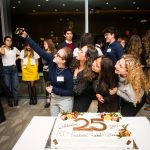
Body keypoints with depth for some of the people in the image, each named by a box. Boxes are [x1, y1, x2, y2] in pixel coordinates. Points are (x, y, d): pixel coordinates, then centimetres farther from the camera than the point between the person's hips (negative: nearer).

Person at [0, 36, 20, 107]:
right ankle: (10, 101, 15)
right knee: (8, 86, 3)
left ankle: (15, 100, 16)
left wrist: (16, 58, 8)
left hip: (14, 68, 2)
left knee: (15, 85, 3)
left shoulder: (14, 49, 7)